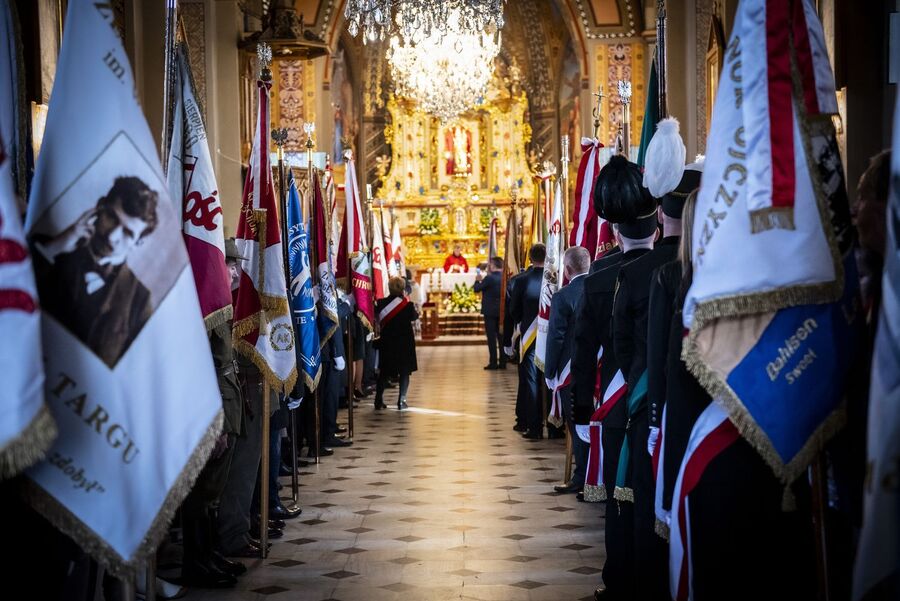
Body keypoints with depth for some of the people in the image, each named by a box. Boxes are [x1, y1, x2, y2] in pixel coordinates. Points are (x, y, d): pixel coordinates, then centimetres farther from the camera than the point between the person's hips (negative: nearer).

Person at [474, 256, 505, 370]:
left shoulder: (489, 278, -16)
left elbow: (476, 288, -10)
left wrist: (478, 280, 8)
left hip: (490, 311, -6)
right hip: (502, 311, 6)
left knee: (491, 337, -3)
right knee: (501, 337, 10)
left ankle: (493, 363, -4)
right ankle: (503, 362, 11)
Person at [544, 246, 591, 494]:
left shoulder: (562, 297, -15)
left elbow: (555, 338, -13)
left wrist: (550, 372, -3)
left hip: (571, 371, -5)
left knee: (577, 426, 3)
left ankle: (581, 478, 7)